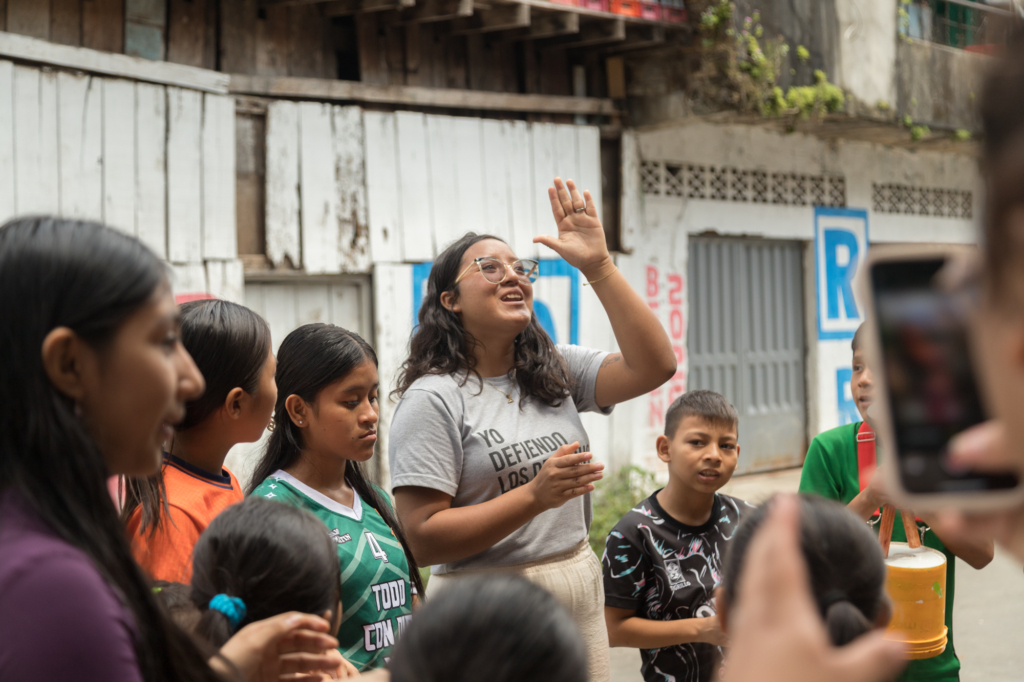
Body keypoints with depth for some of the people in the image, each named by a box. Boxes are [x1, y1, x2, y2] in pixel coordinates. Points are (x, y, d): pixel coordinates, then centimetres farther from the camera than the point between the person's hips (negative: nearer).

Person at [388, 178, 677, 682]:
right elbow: (423, 539, -15)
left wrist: (598, 266, -10)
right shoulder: (434, 399, -9)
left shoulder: (557, 372, 8)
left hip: (579, 598, 6)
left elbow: (653, 366, -7)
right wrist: (535, 496, -23)